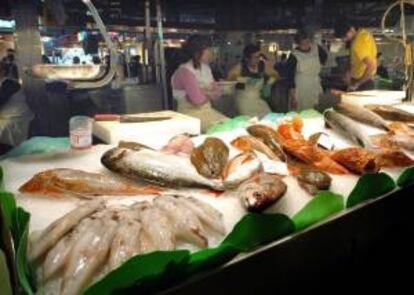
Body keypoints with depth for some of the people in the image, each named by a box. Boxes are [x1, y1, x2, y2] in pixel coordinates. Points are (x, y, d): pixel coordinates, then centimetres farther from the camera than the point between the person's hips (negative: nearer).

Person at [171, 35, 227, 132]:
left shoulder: (206, 68, 8)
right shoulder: (185, 71, -17)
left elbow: (217, 93, 9)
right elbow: (198, 99, -23)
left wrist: (204, 92, -12)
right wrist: (209, 94, -2)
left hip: (207, 111, 8)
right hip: (191, 113, -8)